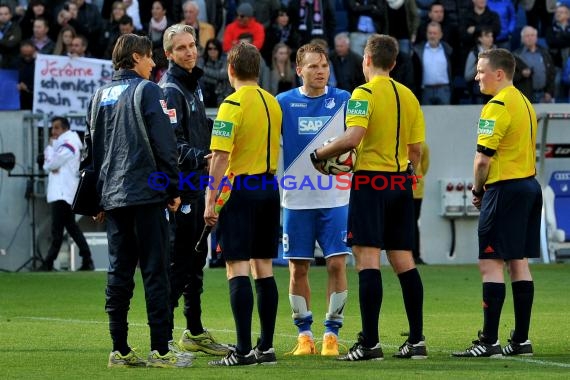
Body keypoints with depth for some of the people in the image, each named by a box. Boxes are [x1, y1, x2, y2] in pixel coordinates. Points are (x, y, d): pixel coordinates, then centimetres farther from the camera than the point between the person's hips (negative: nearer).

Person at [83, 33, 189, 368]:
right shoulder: (146, 90, -5)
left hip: (112, 196, 6)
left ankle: (120, 350, 7)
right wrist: (174, 189, -3)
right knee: (155, 271, -5)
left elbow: (92, 148, 18)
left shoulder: (100, 96, 14)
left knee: (119, 273, 7)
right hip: (146, 192, -6)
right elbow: (165, 143, -9)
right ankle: (160, 350, -7)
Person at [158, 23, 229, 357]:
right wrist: (200, 157, -34)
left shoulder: (194, 86, 16)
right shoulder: (170, 90, -13)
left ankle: (195, 332, 23)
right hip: (181, 184, -10)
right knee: (177, 262, -10)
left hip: (198, 183, 10)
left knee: (195, 260, 15)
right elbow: (172, 144, -22)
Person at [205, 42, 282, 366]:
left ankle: (244, 350, -11)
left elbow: (221, 156, -16)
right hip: (270, 188, 7)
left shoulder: (233, 104, -12)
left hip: (240, 189, -7)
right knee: (264, 269, 10)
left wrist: (210, 201, -15)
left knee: (238, 269, -7)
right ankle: (266, 346, 12)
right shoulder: (272, 103, 10)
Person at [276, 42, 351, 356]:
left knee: (337, 263, -7)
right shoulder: (284, 103, 2)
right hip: (296, 200, 0)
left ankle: (332, 333, 3)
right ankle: (304, 334, 15)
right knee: (298, 269, 3)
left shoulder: (343, 101, 2)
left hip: (335, 198, 0)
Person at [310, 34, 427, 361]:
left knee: (367, 259, -7)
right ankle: (417, 340, 9)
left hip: (370, 183, -7)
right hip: (401, 183, 7)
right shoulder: (408, 96, 11)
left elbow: (352, 138, -22)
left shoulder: (365, 94, -9)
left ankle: (370, 343, -11)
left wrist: (319, 155, -9)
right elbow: (416, 151, 11)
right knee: (404, 260, 9)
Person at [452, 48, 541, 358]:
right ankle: (521, 339, 13)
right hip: (530, 186, 10)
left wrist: (478, 190, -1)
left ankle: (489, 341, -10)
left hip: (506, 189, -10)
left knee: (490, 263, -8)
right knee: (519, 262, 11)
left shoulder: (498, 106, -15)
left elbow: (483, 158, -18)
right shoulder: (524, 103, 15)